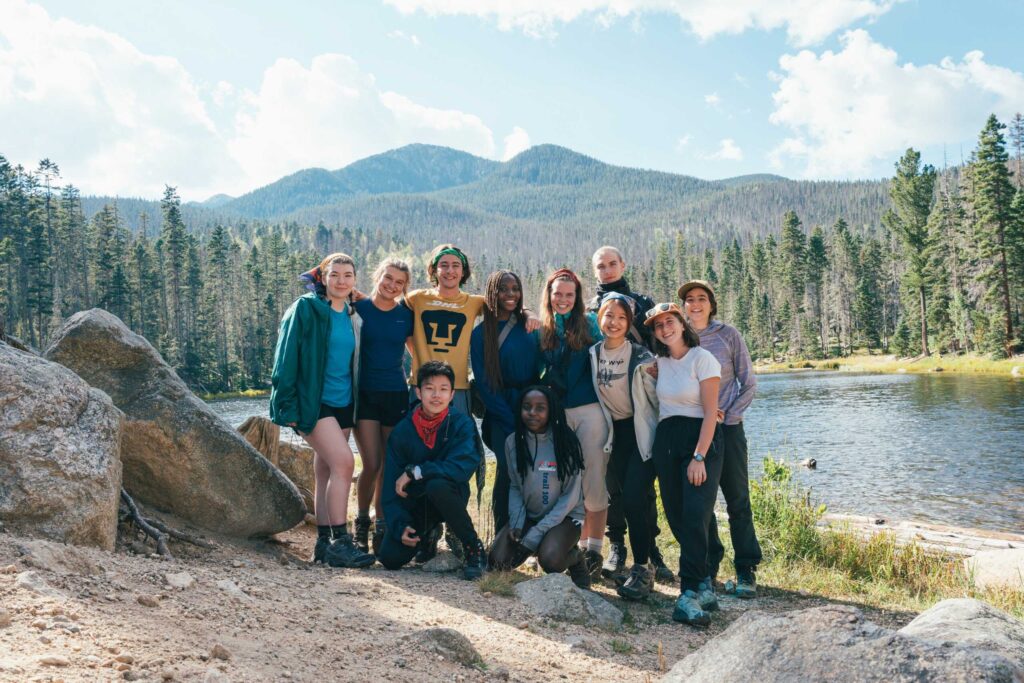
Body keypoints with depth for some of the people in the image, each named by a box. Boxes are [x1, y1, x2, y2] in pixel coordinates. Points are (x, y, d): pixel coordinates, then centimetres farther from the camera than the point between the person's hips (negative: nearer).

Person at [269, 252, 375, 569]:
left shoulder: (351, 316, 13)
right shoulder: (305, 309, -6)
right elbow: (286, 357, -9)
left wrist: (357, 406, 16)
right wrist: (288, 406, -14)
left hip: (342, 404, 7)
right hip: (313, 403, -7)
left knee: (326, 472, 9)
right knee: (343, 462, -19)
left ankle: (324, 543, 15)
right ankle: (340, 543, -13)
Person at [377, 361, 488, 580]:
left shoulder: (462, 423, -13)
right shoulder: (402, 430, -6)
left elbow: (463, 467, -29)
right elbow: (391, 486, -5)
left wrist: (415, 471, -25)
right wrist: (400, 526, -17)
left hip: (450, 498, -3)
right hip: (414, 502, 3)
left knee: (437, 484, -37)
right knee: (390, 558, -16)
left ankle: (474, 548, -15)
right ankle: (426, 535, 20)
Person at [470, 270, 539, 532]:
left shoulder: (530, 327, 9)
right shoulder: (481, 333, 0)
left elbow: (539, 370, 10)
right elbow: (482, 382, -3)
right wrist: (509, 417, -8)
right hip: (501, 412, -2)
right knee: (508, 470, -9)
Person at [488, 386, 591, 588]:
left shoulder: (566, 442, -15)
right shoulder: (513, 442, -4)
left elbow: (571, 496, -14)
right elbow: (515, 488, 2)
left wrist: (534, 535, -18)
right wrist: (517, 524, -16)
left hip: (565, 516, -4)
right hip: (527, 515, 4)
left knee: (550, 560, -31)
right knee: (499, 560, -17)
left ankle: (575, 557, 4)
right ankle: (534, 546, 14)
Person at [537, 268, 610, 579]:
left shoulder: (590, 323, 2)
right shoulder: (542, 330, 10)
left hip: (590, 410, -3)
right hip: (558, 412, 3)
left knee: (593, 478, -1)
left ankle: (595, 548, 9)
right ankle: (578, 543, 21)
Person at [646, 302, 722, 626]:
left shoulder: (702, 358, -6)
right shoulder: (659, 362, 10)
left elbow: (710, 413, -11)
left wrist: (699, 457, -16)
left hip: (701, 438, -5)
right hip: (665, 441, 5)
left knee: (695, 516, -16)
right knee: (677, 518, 2)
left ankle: (689, 594, -15)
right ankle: (702, 585, 14)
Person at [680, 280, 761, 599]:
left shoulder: (728, 334, 0)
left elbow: (749, 383, 1)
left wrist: (729, 416, -8)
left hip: (727, 426, -2)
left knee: (737, 498, 0)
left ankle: (746, 570, 9)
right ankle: (709, 566, 19)